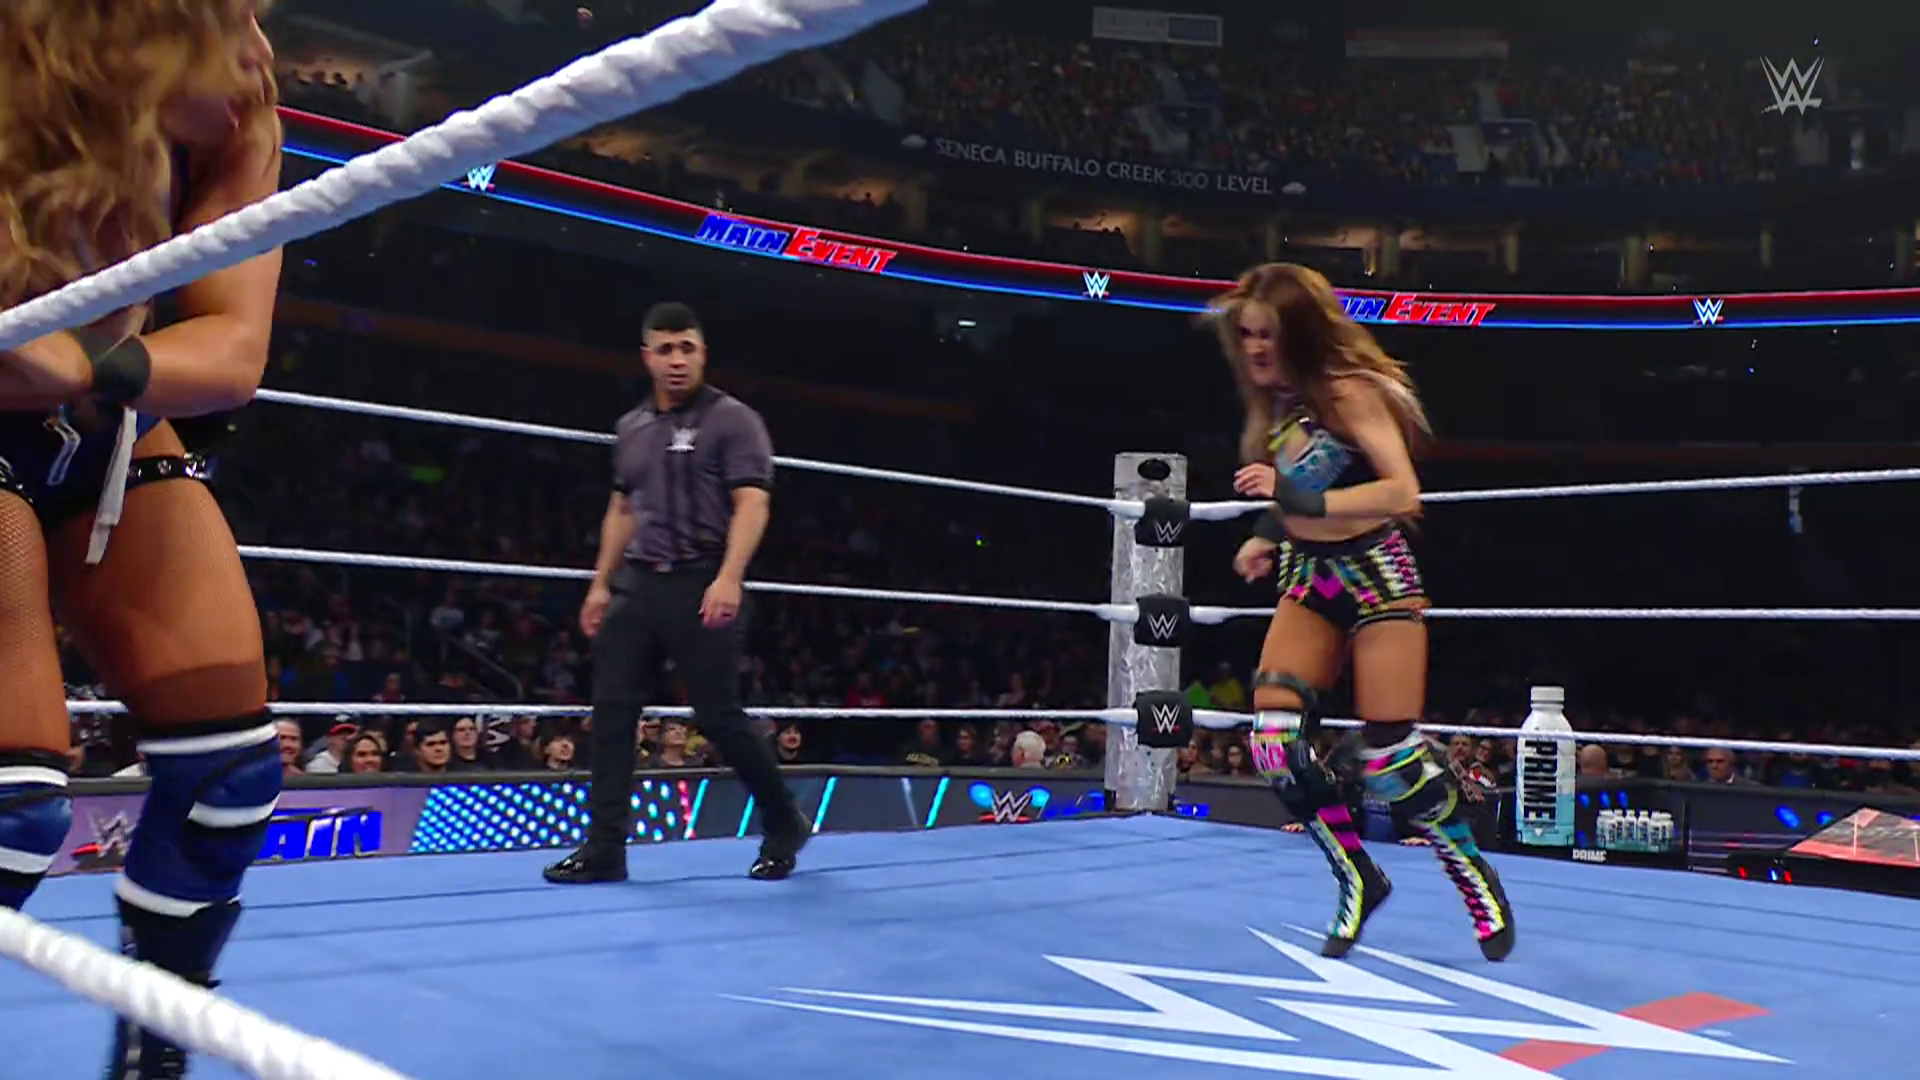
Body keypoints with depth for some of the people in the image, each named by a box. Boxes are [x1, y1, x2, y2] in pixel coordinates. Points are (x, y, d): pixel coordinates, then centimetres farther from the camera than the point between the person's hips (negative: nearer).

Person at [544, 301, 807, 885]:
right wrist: (601, 583, 17)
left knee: (718, 715, -4)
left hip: (701, 584, -6)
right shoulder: (631, 429, 16)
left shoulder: (733, 419, -3)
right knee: (612, 709, -1)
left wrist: (729, 578, -25)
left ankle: (783, 827, 17)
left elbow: (752, 504, -12)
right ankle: (604, 850, 6)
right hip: (637, 584, 6)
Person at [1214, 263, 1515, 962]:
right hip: (1308, 583, 6)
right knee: (1275, 741, -9)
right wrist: (1268, 536, 2)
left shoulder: (1347, 391, -16)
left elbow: (1402, 493, -24)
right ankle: (1358, 877, 11)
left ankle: (1478, 878, 21)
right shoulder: (1274, 405, 6)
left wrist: (1300, 500, -32)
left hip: (1377, 576, -6)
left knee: (1390, 758, -5)